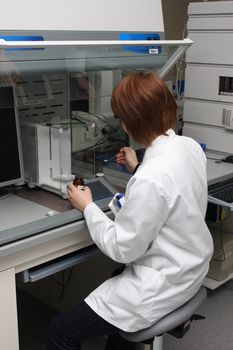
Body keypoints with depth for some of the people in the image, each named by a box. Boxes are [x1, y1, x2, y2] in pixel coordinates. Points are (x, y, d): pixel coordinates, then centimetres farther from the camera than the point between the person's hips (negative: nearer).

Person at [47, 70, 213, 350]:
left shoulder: (150, 180, -33)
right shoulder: (190, 146, -6)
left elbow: (122, 249, -22)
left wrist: (87, 207, -11)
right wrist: (138, 169, 13)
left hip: (163, 282, -9)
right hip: (189, 267, 9)